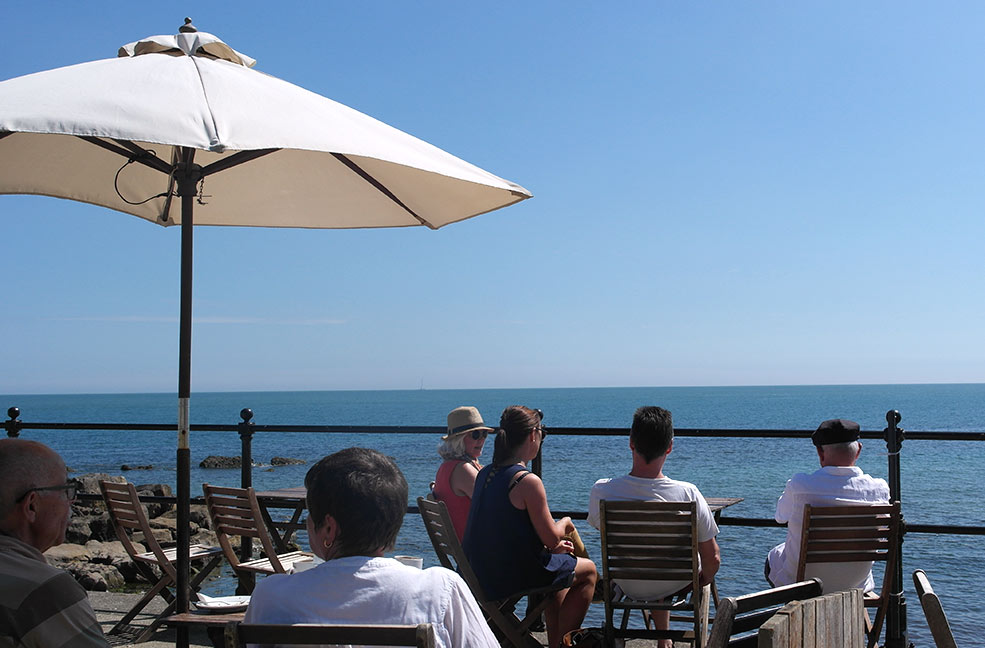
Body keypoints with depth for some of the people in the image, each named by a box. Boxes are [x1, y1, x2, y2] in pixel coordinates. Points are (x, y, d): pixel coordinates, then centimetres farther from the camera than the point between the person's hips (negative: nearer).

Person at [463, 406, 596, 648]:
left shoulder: (484, 474, 4)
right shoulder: (528, 481, -21)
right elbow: (551, 538, -16)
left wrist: (553, 545, 13)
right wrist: (565, 524, 7)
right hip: (510, 579, -8)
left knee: (559, 562, 34)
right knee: (588, 571, 16)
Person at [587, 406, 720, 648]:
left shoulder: (601, 491, -26)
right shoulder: (688, 494, -29)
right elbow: (713, 559, -18)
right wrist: (705, 579, 7)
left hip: (628, 587, 1)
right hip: (676, 585, -1)